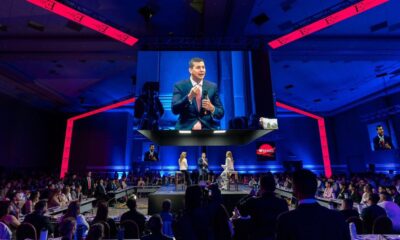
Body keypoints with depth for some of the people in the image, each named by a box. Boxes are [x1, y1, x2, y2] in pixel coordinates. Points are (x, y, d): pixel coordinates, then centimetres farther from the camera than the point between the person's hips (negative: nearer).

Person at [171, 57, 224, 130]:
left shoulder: (212, 86, 6)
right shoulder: (179, 86, 1)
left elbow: (220, 114, 7)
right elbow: (175, 110, -11)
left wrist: (212, 108, -15)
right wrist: (189, 97, -25)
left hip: (208, 126, 3)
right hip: (186, 127, -2)